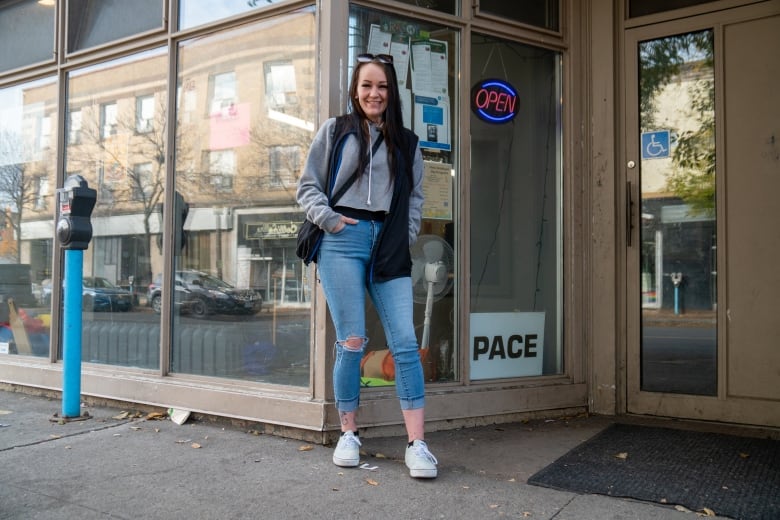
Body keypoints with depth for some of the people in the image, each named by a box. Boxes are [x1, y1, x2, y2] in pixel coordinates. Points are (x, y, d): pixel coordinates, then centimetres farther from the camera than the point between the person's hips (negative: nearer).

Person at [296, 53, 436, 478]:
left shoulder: (406, 142, 18)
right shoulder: (334, 130, 12)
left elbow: (415, 196, 18)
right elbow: (308, 186, 10)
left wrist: (406, 237, 3)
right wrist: (329, 219, -6)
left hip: (390, 248, 2)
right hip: (343, 241, -2)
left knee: (405, 342, -7)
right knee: (351, 342, -3)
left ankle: (417, 444, -5)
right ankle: (348, 435, 13)